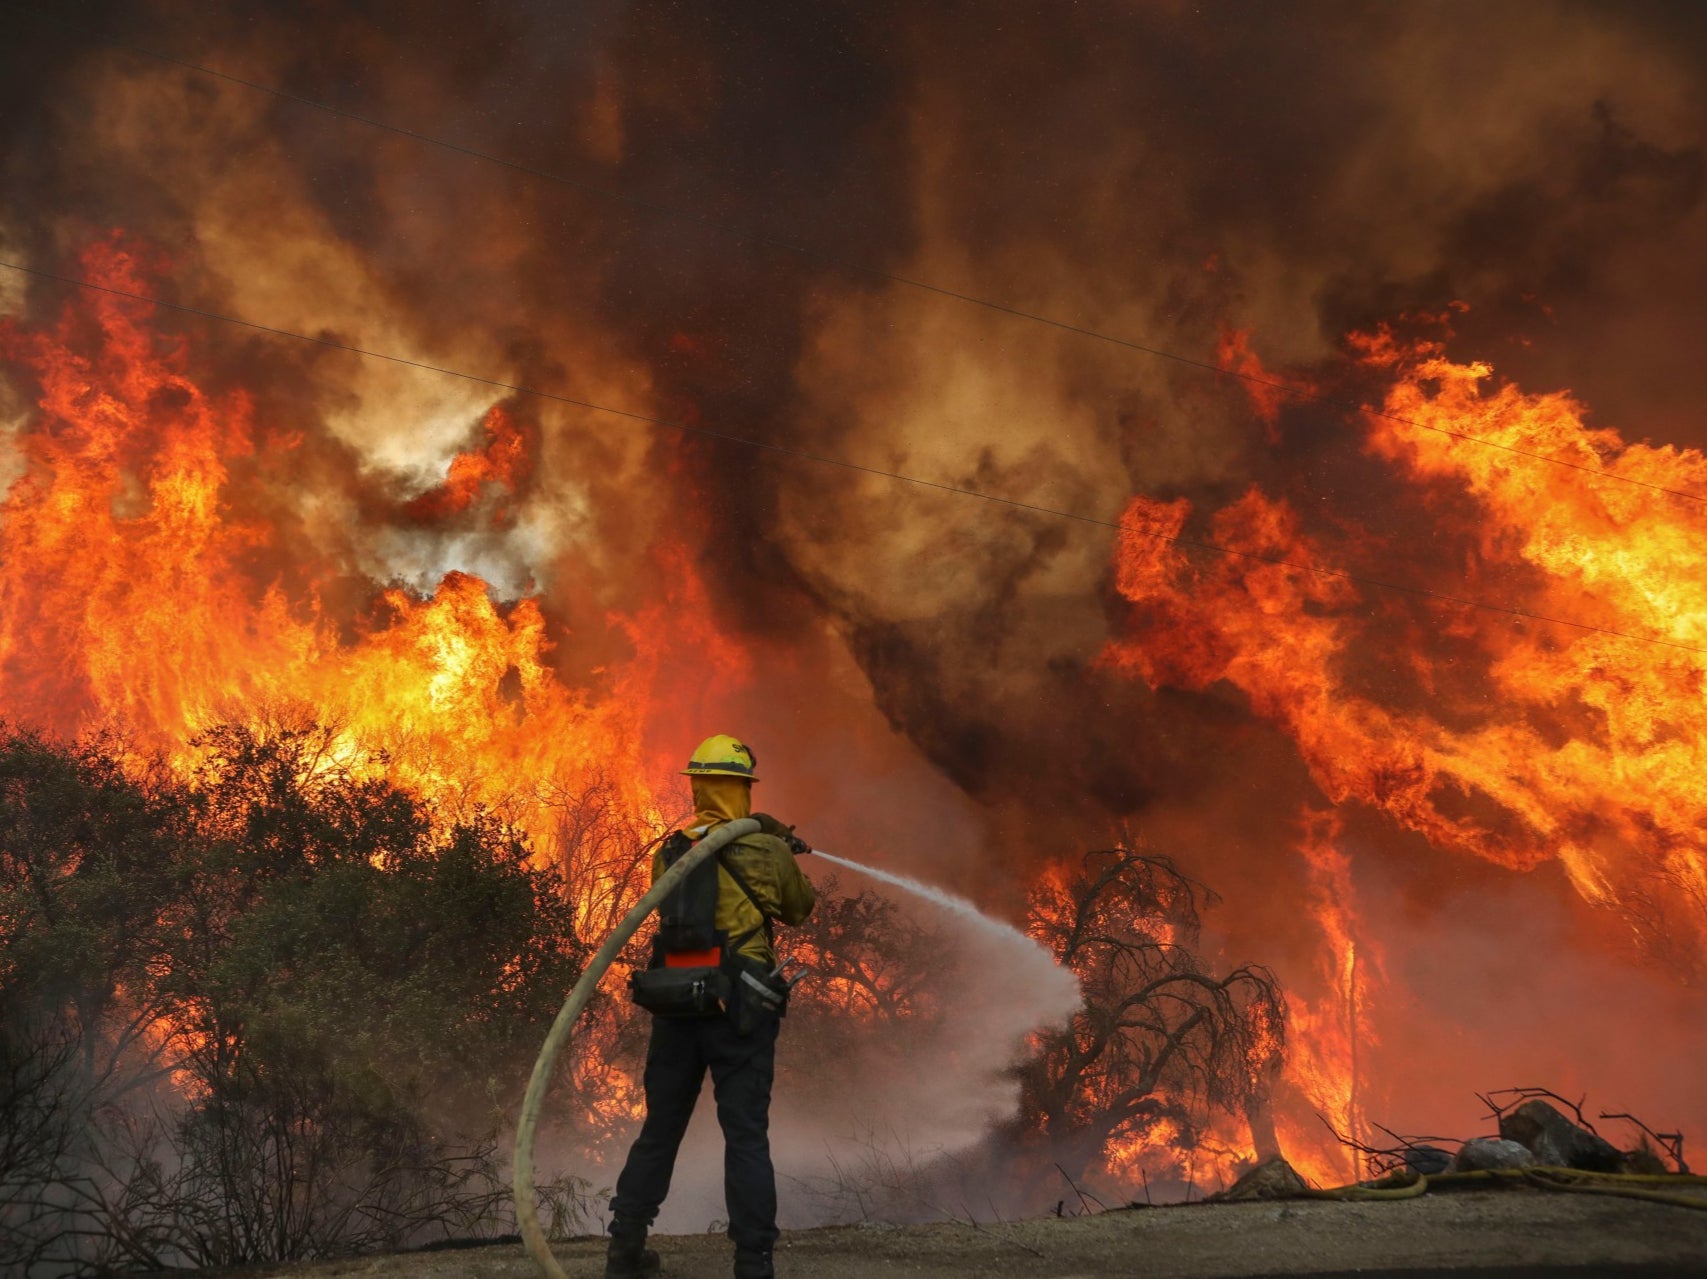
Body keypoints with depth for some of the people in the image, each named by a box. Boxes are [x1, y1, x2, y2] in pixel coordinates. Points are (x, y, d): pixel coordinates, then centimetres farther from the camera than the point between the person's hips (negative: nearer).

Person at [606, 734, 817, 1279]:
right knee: (746, 1137, 2)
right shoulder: (768, 852, -7)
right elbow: (799, 909, 9)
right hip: (741, 1010, -4)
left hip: (675, 1005, 4)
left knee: (659, 1131, 16)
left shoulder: (668, 852, 2)